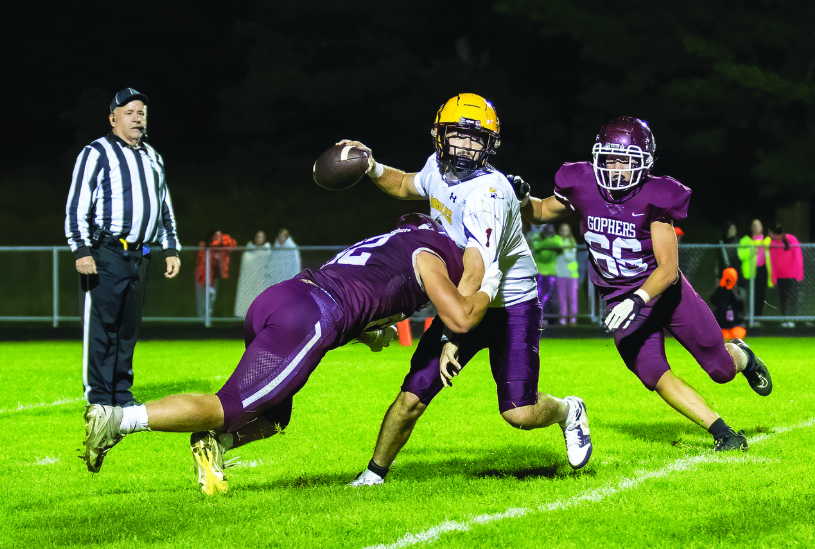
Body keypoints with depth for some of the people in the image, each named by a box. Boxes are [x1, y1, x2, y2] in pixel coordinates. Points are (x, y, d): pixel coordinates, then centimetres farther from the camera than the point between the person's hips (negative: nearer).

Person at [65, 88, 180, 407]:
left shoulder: (153, 158, 21)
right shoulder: (97, 153, -1)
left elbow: (165, 209, 28)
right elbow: (77, 205, -7)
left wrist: (171, 249, 21)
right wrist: (81, 249, -16)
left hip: (140, 256, 7)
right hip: (107, 253, -7)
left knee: (129, 327, 9)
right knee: (102, 324, -9)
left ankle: (122, 396, 15)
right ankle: (99, 400, -7)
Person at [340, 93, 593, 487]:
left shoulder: (487, 194, -29)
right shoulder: (439, 167, -4)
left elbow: (474, 274, -35)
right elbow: (408, 186, 23)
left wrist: (453, 339, -40)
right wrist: (373, 169, 4)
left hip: (511, 305, -6)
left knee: (519, 414, -11)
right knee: (412, 398, -5)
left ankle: (568, 412, 23)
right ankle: (373, 475, 10)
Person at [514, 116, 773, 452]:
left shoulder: (652, 199, -21)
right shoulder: (582, 188, -12)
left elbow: (668, 267, -24)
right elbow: (539, 213, 7)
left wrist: (638, 299, -39)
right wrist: (521, 199, -15)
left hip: (664, 289, -2)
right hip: (622, 301, 2)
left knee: (721, 370, 6)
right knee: (653, 374, -19)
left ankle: (741, 356, 46)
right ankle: (724, 434, -8)